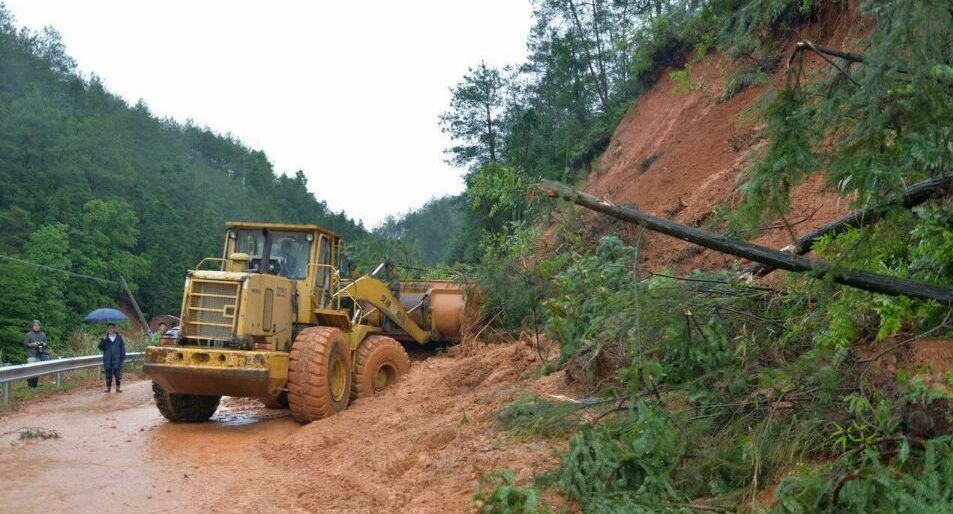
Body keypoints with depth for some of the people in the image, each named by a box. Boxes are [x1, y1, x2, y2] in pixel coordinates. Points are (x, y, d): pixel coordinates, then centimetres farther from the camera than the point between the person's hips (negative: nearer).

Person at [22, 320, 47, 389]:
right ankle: (30, 385, -3)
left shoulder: (43, 335, 14)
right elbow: (25, 345, 0)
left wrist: (44, 344, -4)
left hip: (40, 355, 4)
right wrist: (32, 344, -15)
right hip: (31, 355, -4)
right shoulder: (28, 335, 2)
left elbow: (45, 344, 18)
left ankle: (35, 386, 7)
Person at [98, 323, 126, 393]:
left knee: (118, 374, 0)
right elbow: (101, 348, 0)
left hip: (117, 360, -1)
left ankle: (118, 388, 8)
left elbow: (122, 347, 4)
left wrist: (123, 356, -2)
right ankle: (108, 387, 15)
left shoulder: (119, 337, 3)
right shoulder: (105, 338, 6)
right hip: (107, 360, 1)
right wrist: (103, 340, -16)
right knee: (108, 375, 6)